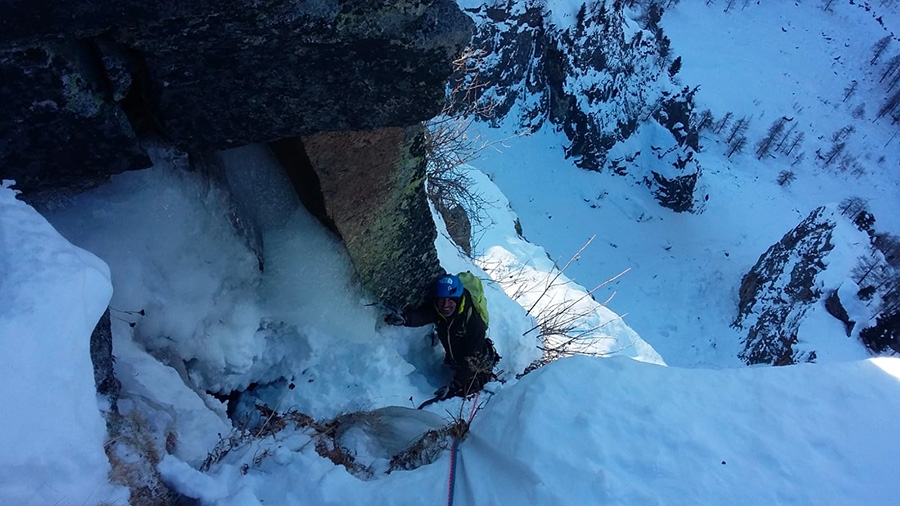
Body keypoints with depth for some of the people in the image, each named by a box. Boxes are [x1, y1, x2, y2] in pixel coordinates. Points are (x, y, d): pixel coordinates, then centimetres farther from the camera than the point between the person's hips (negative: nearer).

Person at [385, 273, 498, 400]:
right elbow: (420, 315, -44)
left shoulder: (474, 322, -35)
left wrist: (454, 386, -36)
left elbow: (471, 359, -32)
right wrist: (403, 318, -68)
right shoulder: (437, 309, -21)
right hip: (455, 361, 5)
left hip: (478, 363, -5)